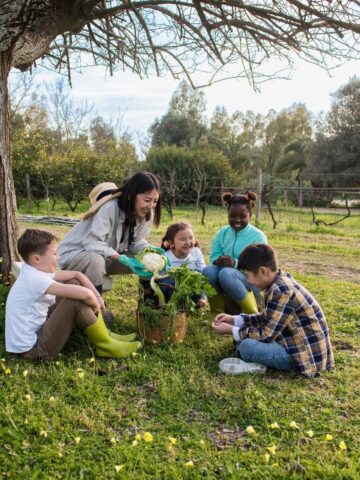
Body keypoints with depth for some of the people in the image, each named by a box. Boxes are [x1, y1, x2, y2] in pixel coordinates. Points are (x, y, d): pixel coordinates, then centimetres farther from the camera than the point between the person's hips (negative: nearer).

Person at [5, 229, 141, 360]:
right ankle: (105, 345, -3)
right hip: (32, 348, -10)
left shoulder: (34, 271, 2)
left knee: (74, 285, 6)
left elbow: (77, 274, 9)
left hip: (36, 330, 10)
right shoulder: (35, 279, -27)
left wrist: (98, 296, -2)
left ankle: (104, 334, 9)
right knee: (77, 301, -23)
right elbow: (86, 294, -33)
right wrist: (96, 306, -12)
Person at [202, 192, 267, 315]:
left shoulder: (258, 236, -8)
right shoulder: (223, 232, 7)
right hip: (224, 284, 4)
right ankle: (218, 313, -10)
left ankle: (251, 314, -16)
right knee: (208, 271, -28)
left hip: (251, 282, -4)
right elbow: (214, 255, 4)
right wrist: (218, 260, -22)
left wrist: (236, 264, -32)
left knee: (226, 273, -36)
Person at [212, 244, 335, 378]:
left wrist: (231, 330, -10)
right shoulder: (282, 281, 3)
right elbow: (266, 318, 14)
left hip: (308, 355, -10)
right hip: (301, 344, 10)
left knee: (245, 345, -24)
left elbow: (266, 335, -22)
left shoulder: (281, 292, -26)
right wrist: (235, 319, 7)